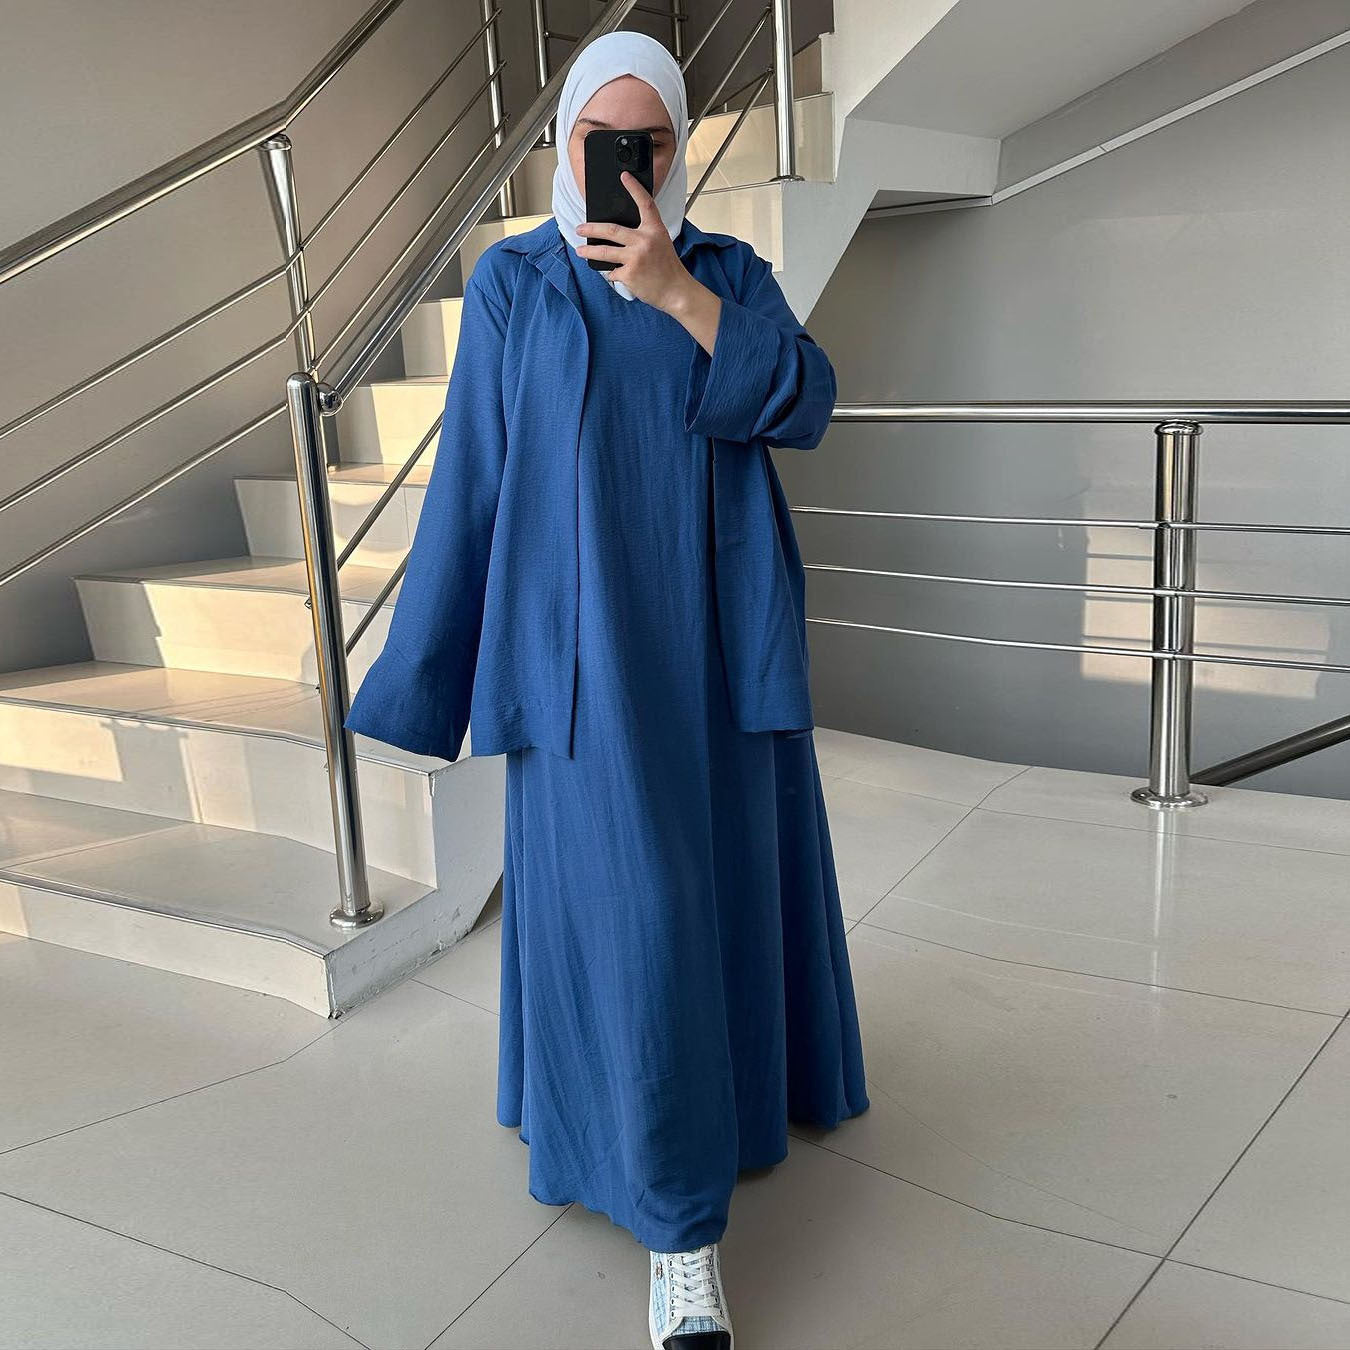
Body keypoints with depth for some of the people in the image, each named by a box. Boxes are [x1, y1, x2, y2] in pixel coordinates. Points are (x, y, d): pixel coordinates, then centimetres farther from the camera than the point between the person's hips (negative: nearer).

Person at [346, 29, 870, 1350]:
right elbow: (469, 480, -1)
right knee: (624, 906, -6)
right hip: (590, 645, -3)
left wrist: (675, 292, -19)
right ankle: (677, 1222, 4)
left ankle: (722, 1068, 43)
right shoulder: (510, 285, 2)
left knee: (721, 867, 15)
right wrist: (424, 676, -3)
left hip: (718, 636, 3)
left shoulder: (731, 273, 8)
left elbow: (804, 403, -9)